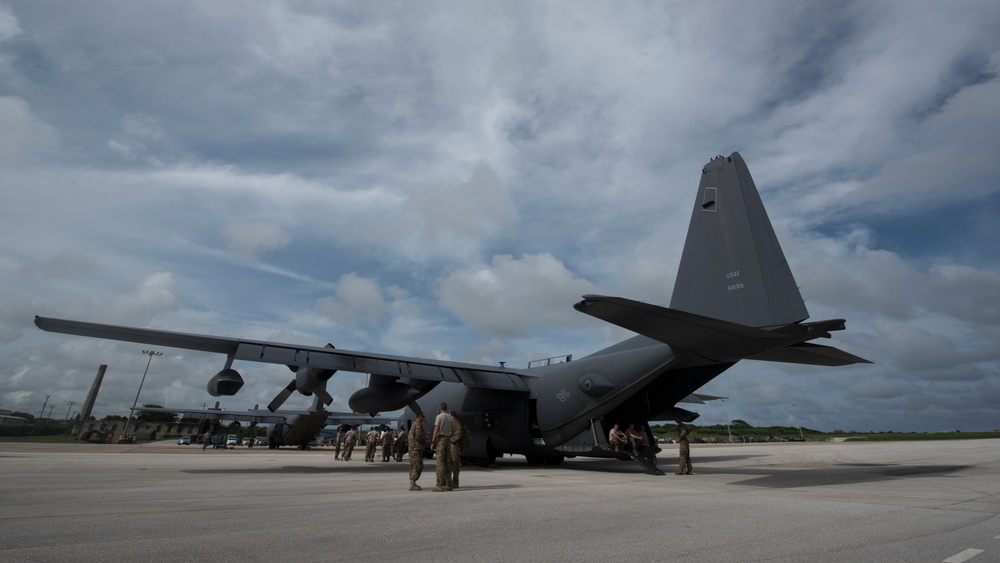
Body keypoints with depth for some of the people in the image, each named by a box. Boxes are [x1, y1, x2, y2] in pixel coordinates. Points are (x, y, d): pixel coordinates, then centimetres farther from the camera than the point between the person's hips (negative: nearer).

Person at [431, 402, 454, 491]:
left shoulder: (439, 416, -8)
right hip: (448, 439, 6)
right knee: (447, 462, 9)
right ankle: (447, 484, 10)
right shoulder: (451, 418, 11)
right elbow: (453, 430, 13)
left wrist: (432, 442, -11)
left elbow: (436, 430, -14)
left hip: (440, 438, -6)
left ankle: (440, 485, -9)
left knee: (440, 462, -6)